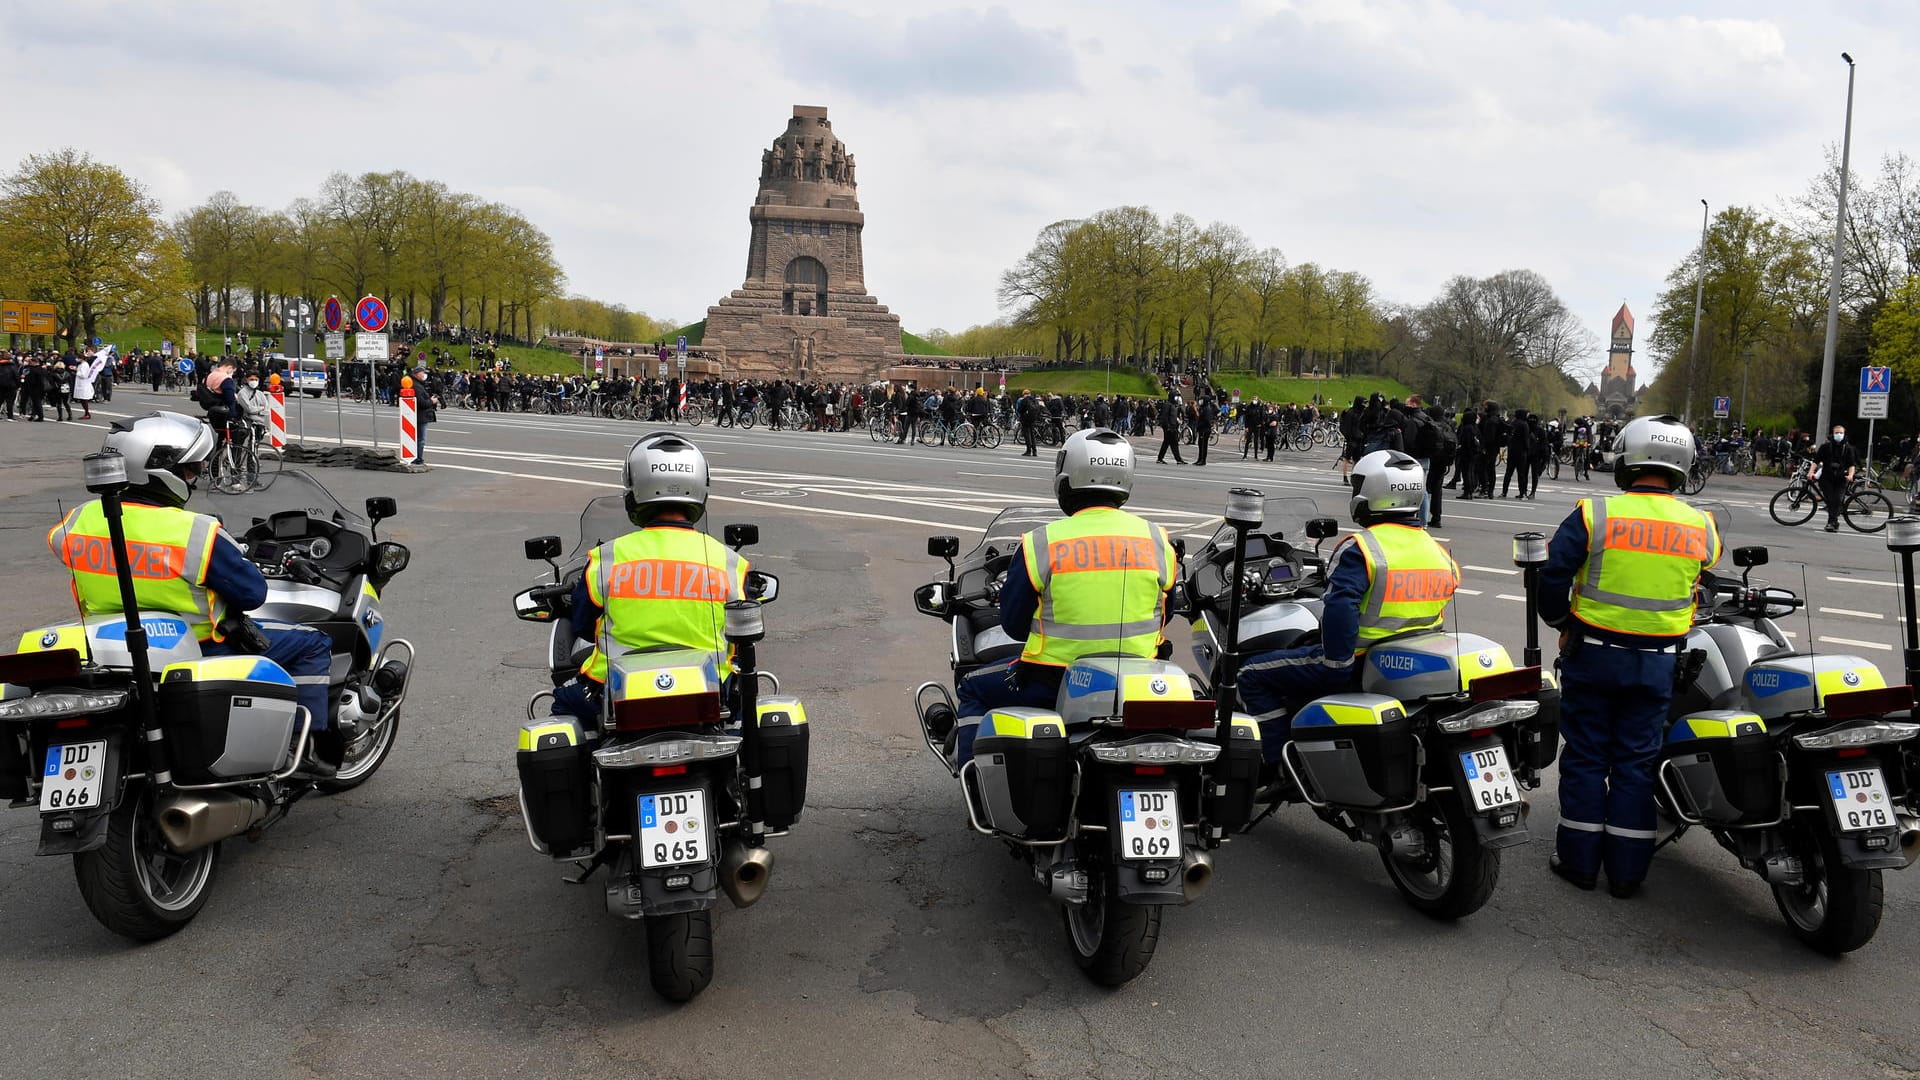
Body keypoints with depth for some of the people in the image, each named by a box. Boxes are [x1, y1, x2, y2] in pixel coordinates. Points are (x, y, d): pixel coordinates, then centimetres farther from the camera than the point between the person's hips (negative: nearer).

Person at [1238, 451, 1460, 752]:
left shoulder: (1359, 549, -18)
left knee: (1253, 675, 2)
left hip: (1360, 663, -8)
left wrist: (1337, 663, -18)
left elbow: (1340, 610, -29)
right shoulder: (1438, 551, 6)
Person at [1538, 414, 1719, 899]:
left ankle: (1579, 859, 16)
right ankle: (1626, 870, 14)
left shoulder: (1594, 514, -11)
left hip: (1592, 655, -2)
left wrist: (1558, 621, 6)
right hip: (1658, 662, 2)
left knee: (1585, 755, 9)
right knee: (1636, 762, 9)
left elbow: (1552, 576, -10)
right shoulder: (1701, 528, -1)